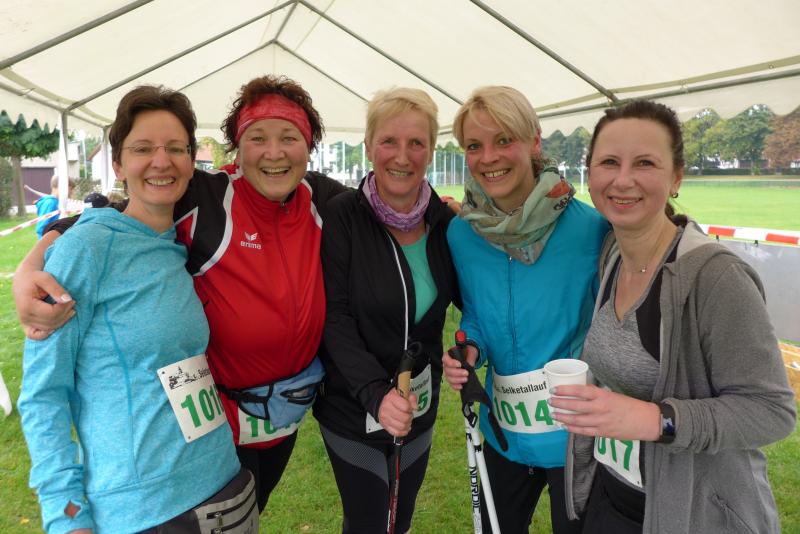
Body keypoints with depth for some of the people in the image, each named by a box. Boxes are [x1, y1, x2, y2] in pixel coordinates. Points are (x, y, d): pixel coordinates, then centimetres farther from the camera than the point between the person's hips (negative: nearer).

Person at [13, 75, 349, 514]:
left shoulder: (321, 197, -8)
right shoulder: (205, 200, -23)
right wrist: (30, 267, -36)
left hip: (288, 412, 5)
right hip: (216, 417, -4)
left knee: (251, 513, 31)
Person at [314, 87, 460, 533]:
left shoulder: (443, 220, -6)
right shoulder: (345, 216, -17)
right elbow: (335, 318, -20)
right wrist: (375, 392, -31)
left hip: (421, 405, 4)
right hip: (353, 409, -4)